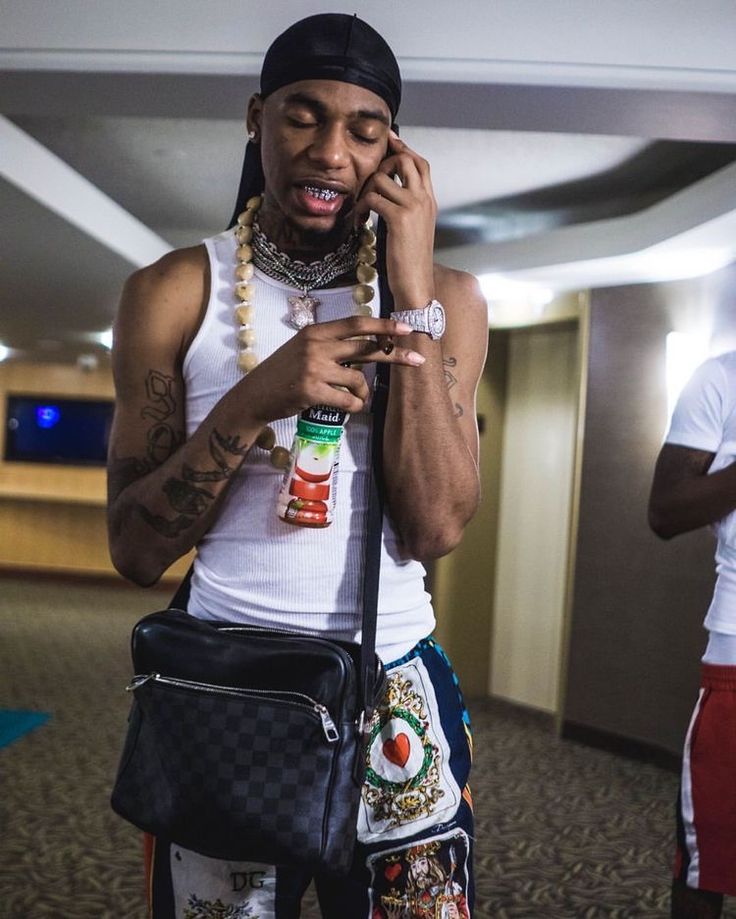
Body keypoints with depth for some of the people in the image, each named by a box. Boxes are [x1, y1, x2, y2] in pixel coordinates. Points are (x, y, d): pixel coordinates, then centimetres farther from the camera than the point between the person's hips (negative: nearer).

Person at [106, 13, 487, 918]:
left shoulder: (443, 296, 0)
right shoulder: (175, 292, -4)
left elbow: (435, 528, -11)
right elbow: (136, 549, -6)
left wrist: (412, 297, -16)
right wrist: (253, 403, -21)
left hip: (397, 699, 1)